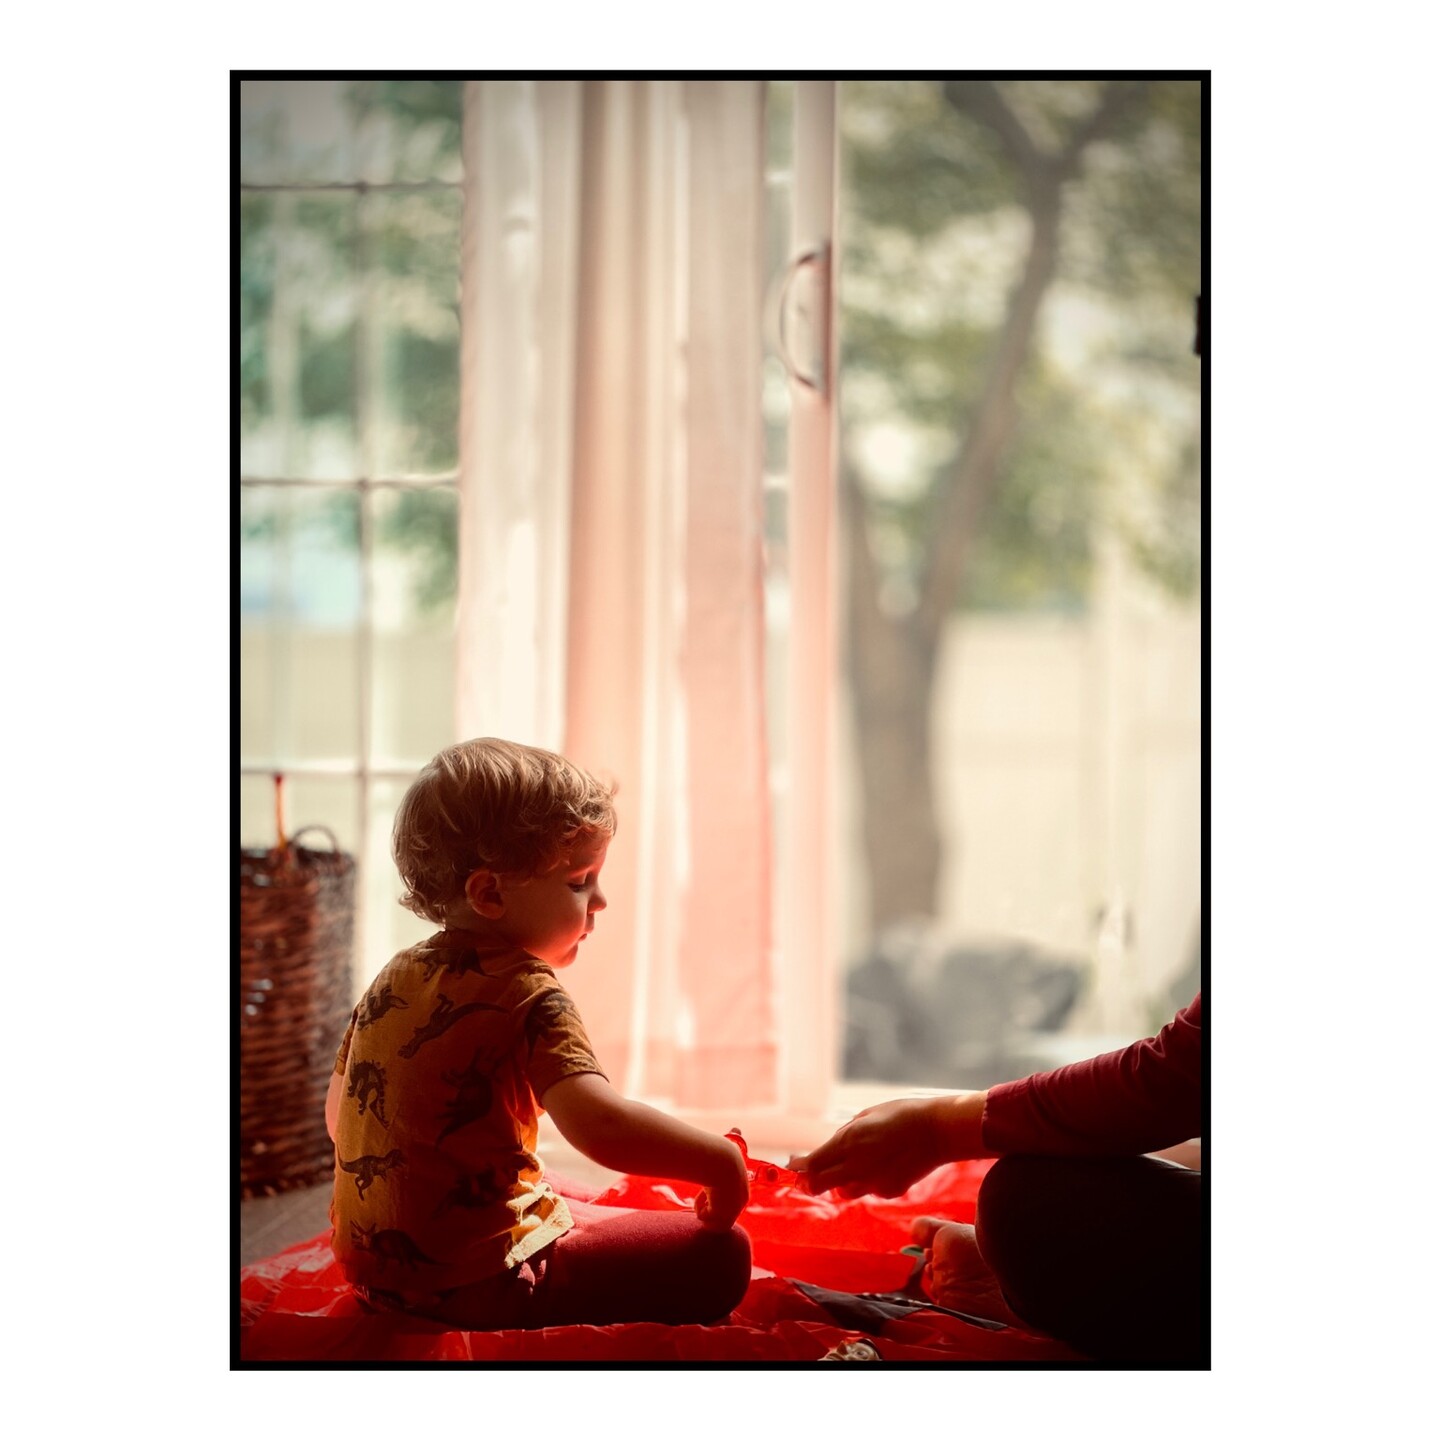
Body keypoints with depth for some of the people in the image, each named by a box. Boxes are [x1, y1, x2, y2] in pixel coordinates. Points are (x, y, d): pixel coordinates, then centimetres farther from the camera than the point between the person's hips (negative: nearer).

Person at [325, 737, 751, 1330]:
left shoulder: (395, 976, 7)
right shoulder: (526, 995, -19)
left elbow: (337, 1115, 17)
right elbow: (597, 1124, -34)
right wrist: (720, 1159, -20)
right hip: (471, 1284, -9)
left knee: (588, 1205, 34)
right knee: (719, 1257, -12)